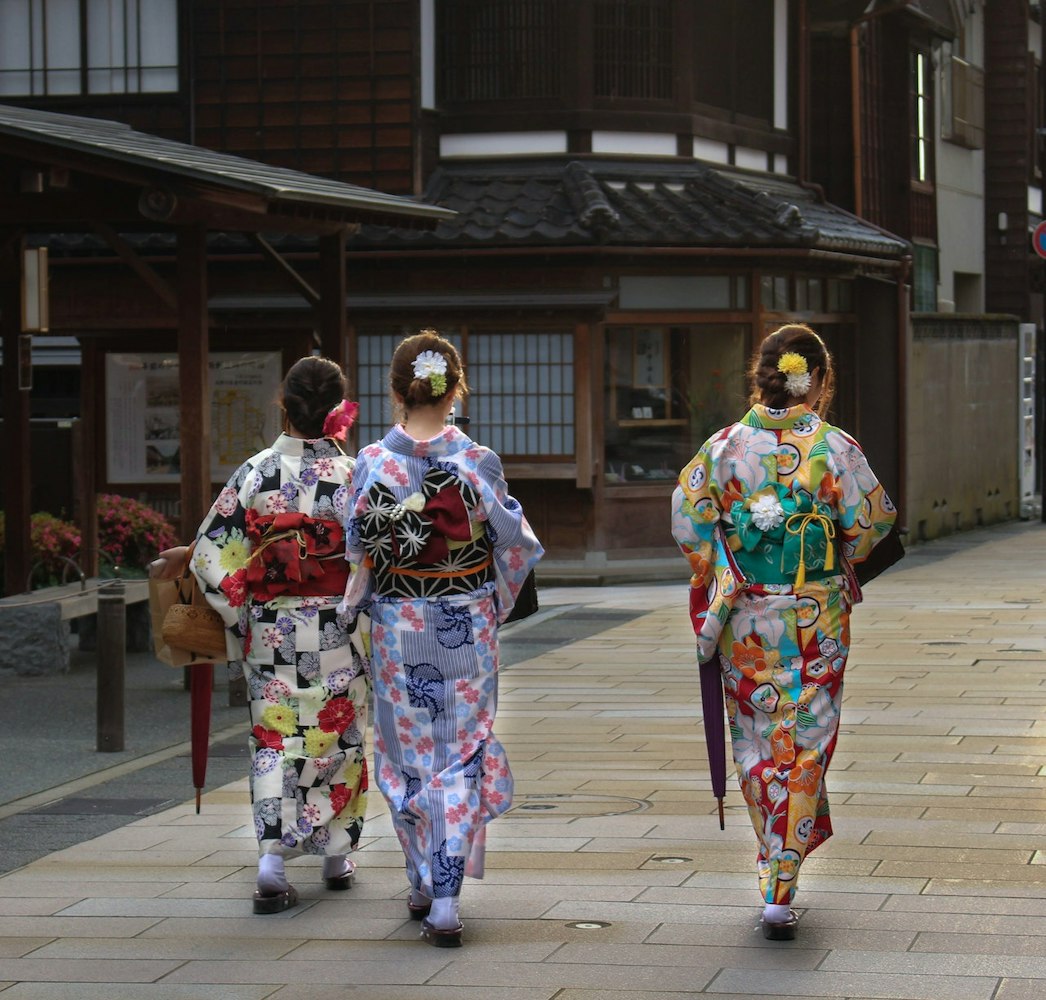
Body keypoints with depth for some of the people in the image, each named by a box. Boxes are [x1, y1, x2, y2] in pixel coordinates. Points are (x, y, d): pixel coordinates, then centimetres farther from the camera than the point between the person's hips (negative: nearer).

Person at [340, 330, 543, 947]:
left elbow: (358, 550, -1)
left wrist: (358, 603, 18)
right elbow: (512, 542, -1)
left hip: (398, 625, 1)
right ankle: (446, 903, -4)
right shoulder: (479, 463, -11)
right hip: (468, 628, 0)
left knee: (408, 753, 15)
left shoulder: (373, 464, -10)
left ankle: (423, 884, 25)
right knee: (462, 755, 3)